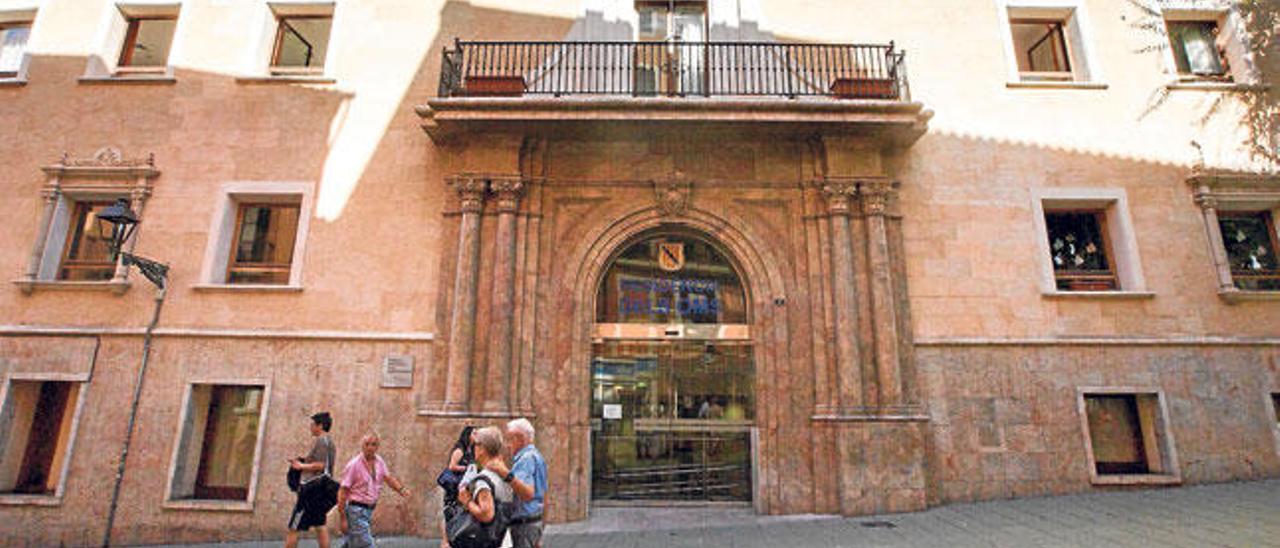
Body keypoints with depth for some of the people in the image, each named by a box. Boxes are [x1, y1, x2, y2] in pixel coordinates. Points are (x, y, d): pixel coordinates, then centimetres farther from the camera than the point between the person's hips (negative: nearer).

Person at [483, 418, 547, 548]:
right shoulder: (536, 455, 15)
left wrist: (507, 475, -40)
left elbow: (528, 494, -30)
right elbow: (542, 492, 21)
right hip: (536, 521, 10)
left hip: (523, 524, -10)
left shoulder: (526, 458, -16)